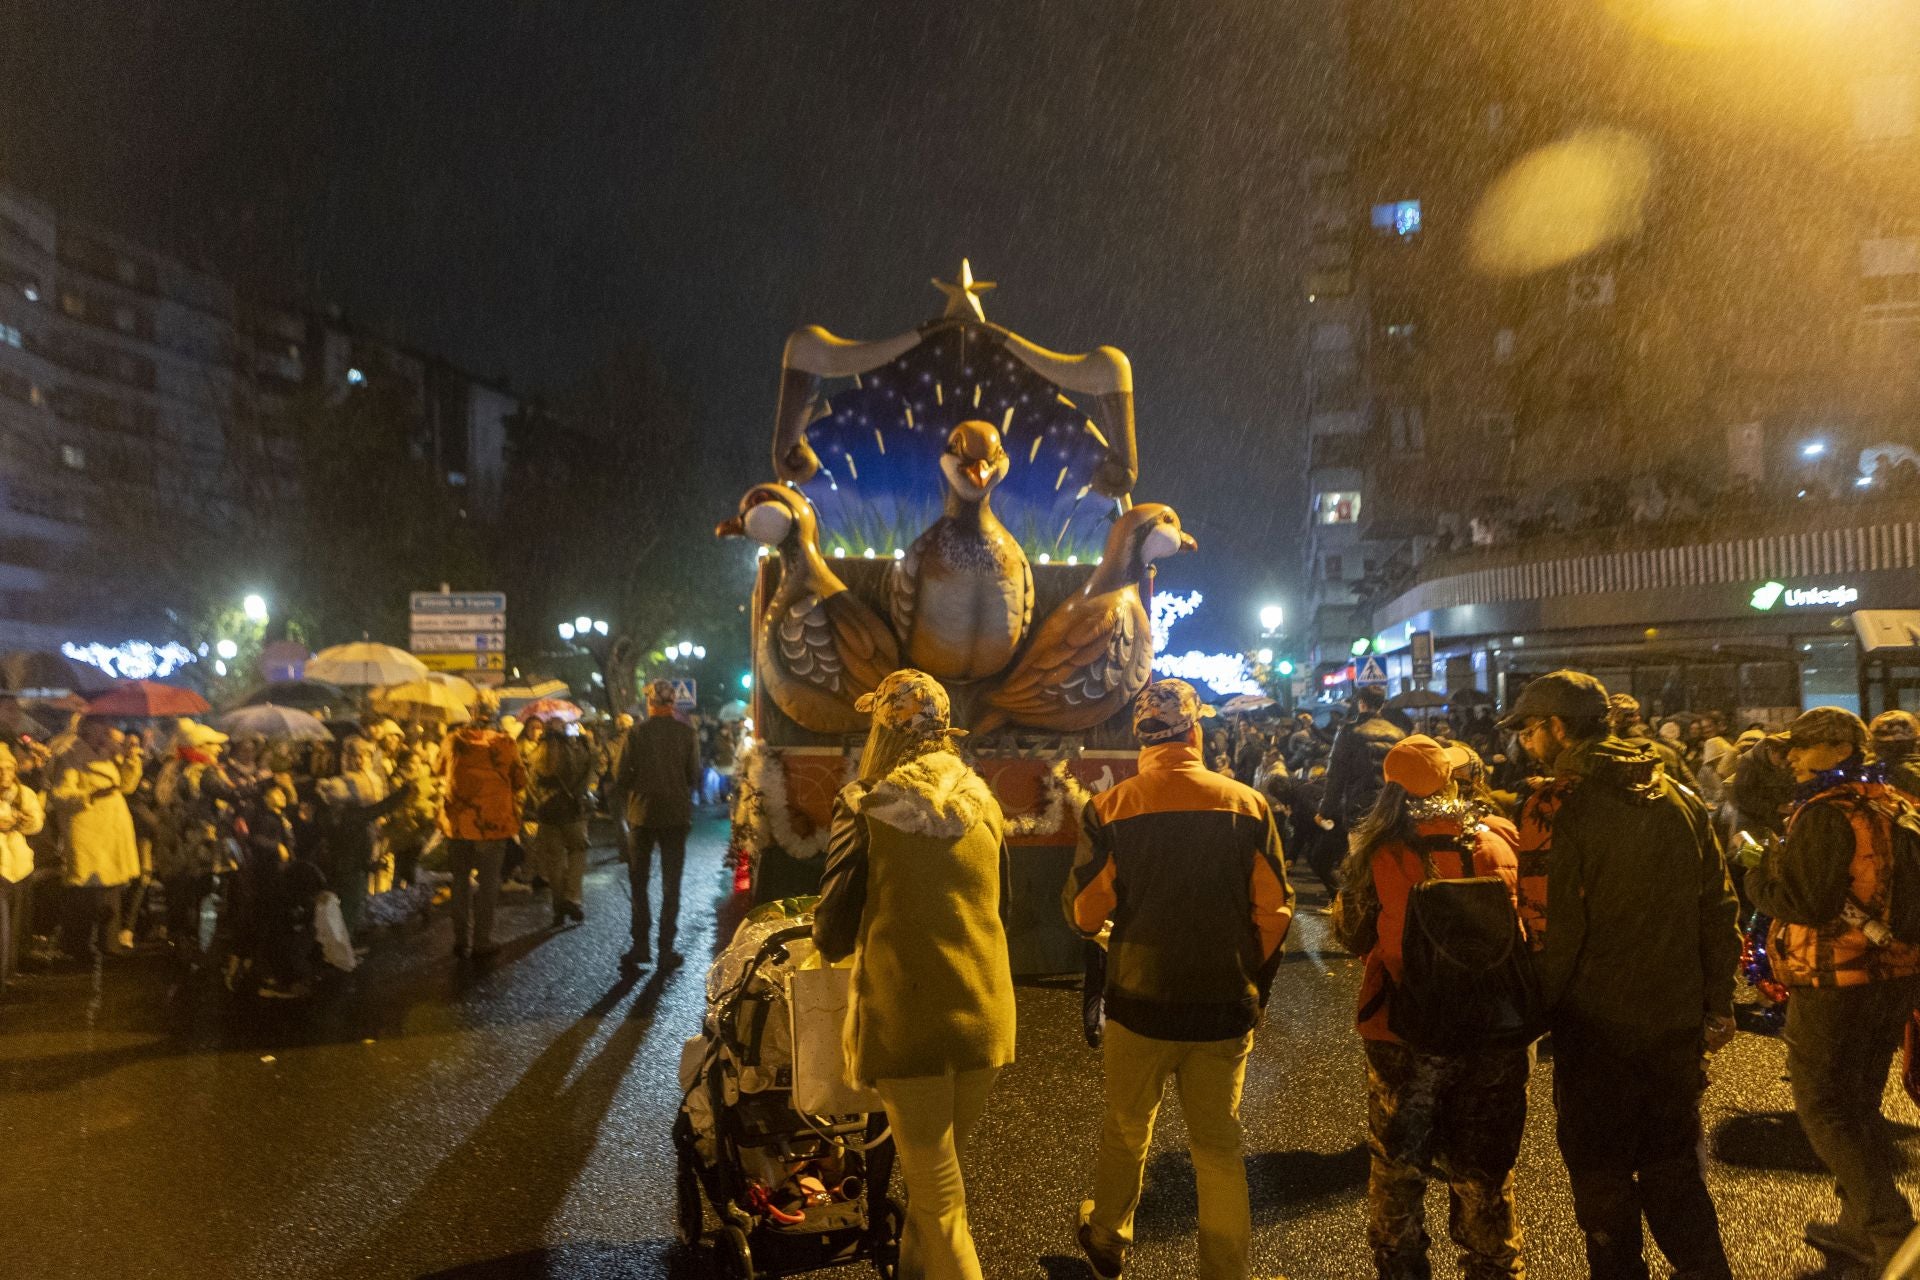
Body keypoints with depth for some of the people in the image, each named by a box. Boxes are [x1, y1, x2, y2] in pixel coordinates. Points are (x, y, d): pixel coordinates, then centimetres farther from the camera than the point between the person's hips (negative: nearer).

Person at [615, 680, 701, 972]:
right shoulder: (687, 732, -6)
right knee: (671, 884, 9)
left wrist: (623, 792, 12)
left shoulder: (636, 733, -9)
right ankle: (666, 948, 9)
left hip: (642, 814, -1)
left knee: (639, 882, 13)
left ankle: (640, 945, 9)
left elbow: (623, 776, -9)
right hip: (676, 814, 1)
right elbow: (695, 775, -3)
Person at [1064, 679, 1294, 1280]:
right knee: (1219, 1146, 13)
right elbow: (1275, 910, -5)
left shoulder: (1108, 809, -13)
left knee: (1126, 1132, 20)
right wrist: (1254, 985, 9)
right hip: (1226, 1008, 0)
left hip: (1140, 1004, 0)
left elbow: (1084, 912, -7)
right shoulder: (1248, 805, -9)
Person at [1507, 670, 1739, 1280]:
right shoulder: (1679, 798, 2)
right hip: (1678, 1021, 5)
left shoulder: (1553, 807, -17)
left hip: (1597, 1027, -5)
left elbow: (1548, 928, -20)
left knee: (1602, 1172, 12)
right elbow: (1719, 907, 6)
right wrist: (1718, 1003, 14)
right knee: (1675, 1165, 20)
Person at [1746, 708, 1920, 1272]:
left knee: (1823, 1107, 3)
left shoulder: (1827, 814, -19)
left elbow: (1804, 901, -24)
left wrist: (1758, 872, -8)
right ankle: (1859, 1227, 27)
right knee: (1858, 1103, 19)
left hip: (1836, 983, -8)